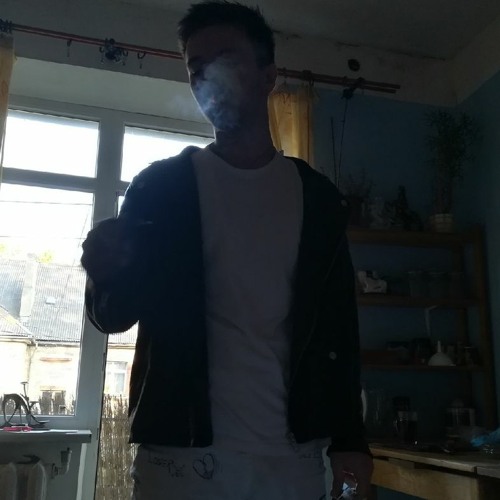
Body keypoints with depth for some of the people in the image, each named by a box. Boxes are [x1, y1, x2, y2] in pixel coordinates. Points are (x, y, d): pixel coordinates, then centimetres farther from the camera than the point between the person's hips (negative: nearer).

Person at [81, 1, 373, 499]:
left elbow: (338, 328, 8)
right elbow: (115, 314, 3)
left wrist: (350, 441, 3)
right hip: (181, 454, -1)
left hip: (294, 457, 2)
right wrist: (106, 277, -19)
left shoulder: (317, 197, 5)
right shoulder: (159, 187, 1)